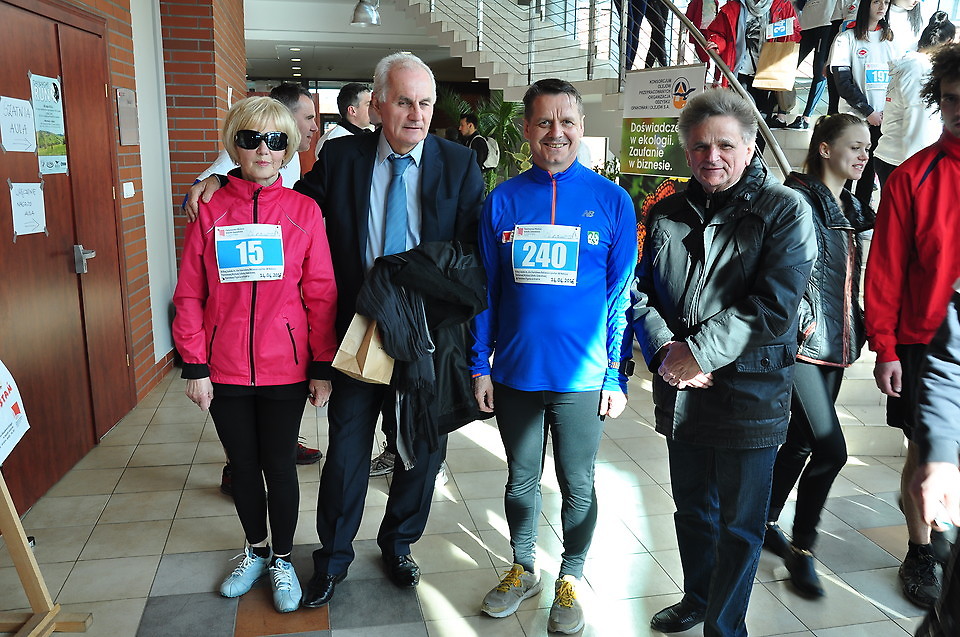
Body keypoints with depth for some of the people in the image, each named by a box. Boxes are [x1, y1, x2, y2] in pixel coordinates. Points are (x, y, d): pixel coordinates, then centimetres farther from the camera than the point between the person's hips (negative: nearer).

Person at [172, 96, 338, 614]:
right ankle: (255, 550, 40)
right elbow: (189, 296, 1)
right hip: (225, 370, 2)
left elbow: (321, 294, -4)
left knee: (279, 466, 10)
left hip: (284, 368, -1)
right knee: (243, 465, 16)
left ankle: (282, 559, 33)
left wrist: (322, 367, -4)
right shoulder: (210, 211, -1)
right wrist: (194, 367, -2)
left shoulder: (304, 211, -4)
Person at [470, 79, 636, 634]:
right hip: (515, 373, 2)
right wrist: (481, 365, 1)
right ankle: (523, 570, 39)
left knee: (577, 486, 13)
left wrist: (617, 375, -5)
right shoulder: (503, 200, 1)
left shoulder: (612, 200, -3)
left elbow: (623, 293, -2)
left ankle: (570, 579, 35)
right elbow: (487, 288, 4)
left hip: (582, 377, -1)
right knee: (522, 479, 17)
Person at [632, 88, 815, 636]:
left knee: (739, 525, 9)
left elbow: (773, 306, -17)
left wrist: (697, 352, -18)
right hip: (680, 393, 5)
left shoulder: (786, 211, -8)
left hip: (749, 395, -5)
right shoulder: (668, 215, 8)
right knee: (692, 507, 22)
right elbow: (641, 291, 6)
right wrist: (664, 350, -12)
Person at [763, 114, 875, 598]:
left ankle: (766, 521, 31)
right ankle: (801, 548, 7)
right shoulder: (799, 199, -9)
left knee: (801, 441, 14)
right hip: (803, 341, -8)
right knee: (831, 449, -10)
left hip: (835, 343, 8)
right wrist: (803, 322, -17)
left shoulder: (851, 207, 16)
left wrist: (855, 328, 13)